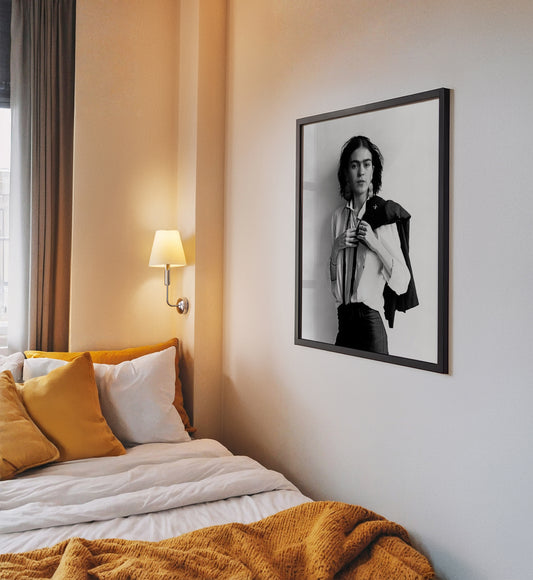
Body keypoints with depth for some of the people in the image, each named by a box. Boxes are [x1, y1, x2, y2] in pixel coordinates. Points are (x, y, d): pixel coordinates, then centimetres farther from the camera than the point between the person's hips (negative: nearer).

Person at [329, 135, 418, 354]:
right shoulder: (338, 216, 8)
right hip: (343, 317, 5)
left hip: (371, 319, -4)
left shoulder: (384, 214, -6)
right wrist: (336, 247, -2)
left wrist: (375, 244, -18)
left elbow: (403, 283, -8)